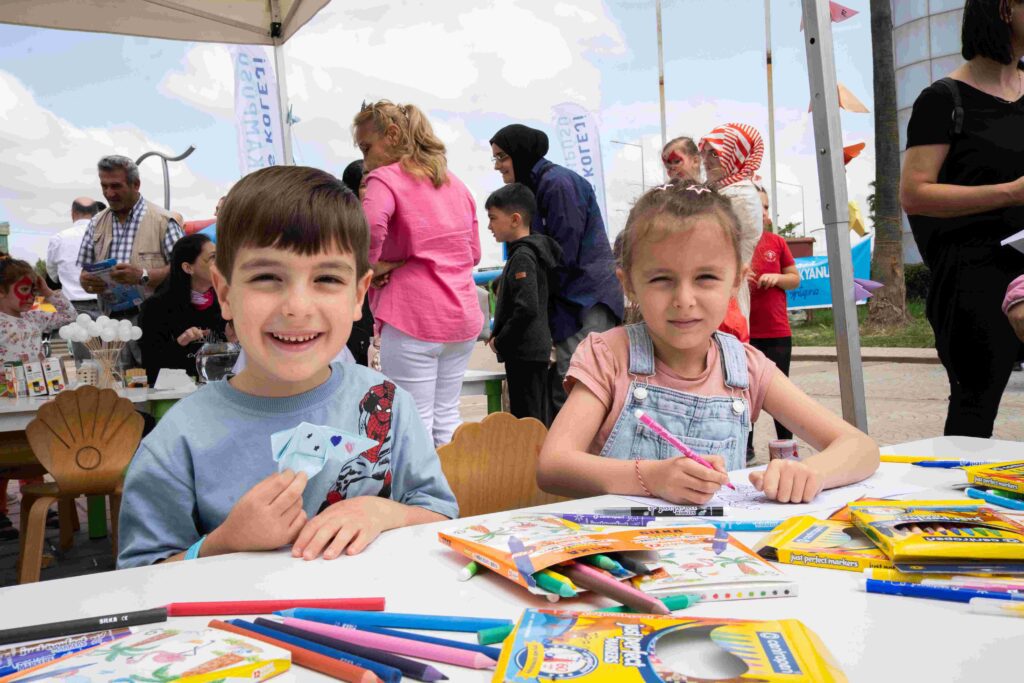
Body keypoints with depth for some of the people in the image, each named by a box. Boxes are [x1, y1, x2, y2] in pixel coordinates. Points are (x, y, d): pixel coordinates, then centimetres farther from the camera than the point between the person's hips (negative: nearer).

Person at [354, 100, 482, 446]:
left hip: (413, 318, -7)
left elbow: (369, 227, -27)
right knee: (446, 419, 15)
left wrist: (373, 265, -9)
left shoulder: (385, 178, -6)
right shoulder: (455, 182, 16)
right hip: (463, 316, 7)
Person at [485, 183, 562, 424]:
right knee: (541, 419, 16)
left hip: (524, 352, -10)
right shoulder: (531, 251, 14)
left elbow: (527, 308, -26)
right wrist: (499, 336, 14)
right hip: (538, 349, 10)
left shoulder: (522, 256, -16)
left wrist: (500, 341, -14)